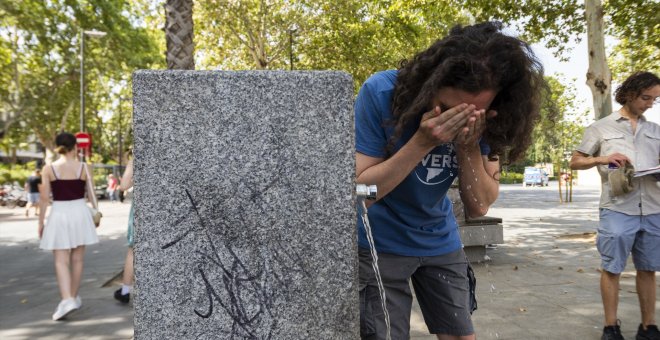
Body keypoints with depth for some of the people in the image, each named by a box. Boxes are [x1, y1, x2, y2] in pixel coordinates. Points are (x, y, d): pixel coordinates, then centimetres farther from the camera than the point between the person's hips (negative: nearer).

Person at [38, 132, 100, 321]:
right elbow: (91, 194, 3)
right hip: (79, 212, 2)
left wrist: (41, 222, 5)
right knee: (77, 259, 13)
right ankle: (74, 297, 24)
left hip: (59, 214, -2)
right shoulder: (83, 167, -3)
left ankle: (67, 300, -14)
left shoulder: (49, 168, -5)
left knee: (61, 261, 0)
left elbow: (44, 198, -4)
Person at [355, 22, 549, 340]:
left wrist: (469, 146, -27)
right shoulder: (381, 93, -24)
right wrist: (423, 142, -33)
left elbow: (479, 206, -10)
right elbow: (359, 190, -22)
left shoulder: (486, 120, -12)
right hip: (380, 244, -3)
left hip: (441, 242, 4)